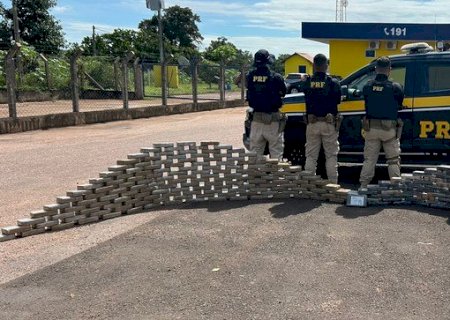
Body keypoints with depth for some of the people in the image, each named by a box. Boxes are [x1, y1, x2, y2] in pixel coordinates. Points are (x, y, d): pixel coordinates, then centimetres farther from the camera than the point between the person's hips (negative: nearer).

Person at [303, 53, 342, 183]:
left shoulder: (307, 82, -2)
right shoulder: (333, 83, -6)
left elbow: (307, 100, 6)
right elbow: (338, 101, 2)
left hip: (312, 123, 2)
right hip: (329, 124, -1)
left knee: (311, 156, 9)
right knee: (331, 156, 7)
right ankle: (333, 183, 6)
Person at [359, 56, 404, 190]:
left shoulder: (367, 86, 0)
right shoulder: (395, 87, -8)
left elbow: (366, 105, 7)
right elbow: (400, 105, 5)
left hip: (371, 128, 3)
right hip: (389, 129, -2)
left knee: (369, 159, 10)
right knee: (393, 160, 9)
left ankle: (363, 186, 9)